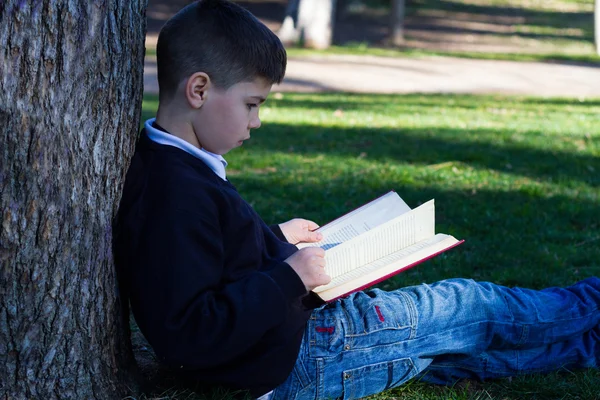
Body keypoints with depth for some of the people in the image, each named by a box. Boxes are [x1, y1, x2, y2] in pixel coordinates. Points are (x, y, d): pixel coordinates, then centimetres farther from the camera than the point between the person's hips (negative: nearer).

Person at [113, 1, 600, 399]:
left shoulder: (173, 166, 3)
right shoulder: (173, 194, -30)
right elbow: (187, 335, -34)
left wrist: (275, 238, 18)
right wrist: (289, 278, -27)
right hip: (294, 361, -9)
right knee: (468, 309, 8)